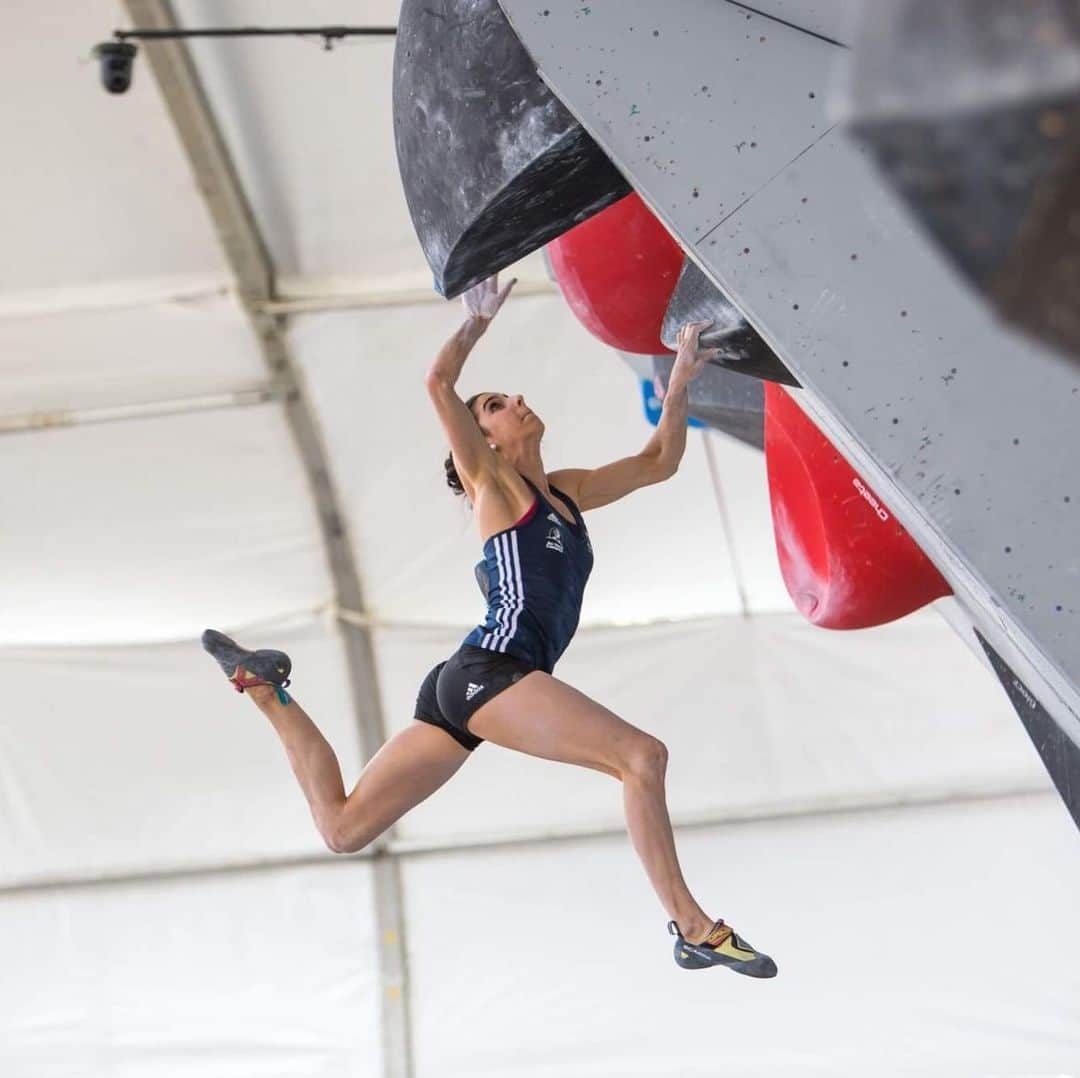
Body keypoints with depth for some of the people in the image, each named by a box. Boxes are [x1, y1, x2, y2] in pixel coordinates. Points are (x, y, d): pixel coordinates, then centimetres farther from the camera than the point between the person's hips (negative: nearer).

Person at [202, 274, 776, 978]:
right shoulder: (493, 483, 5)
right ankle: (694, 929, -18)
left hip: (467, 687, 8)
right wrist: (479, 319, 2)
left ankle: (269, 690, 21)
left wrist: (680, 382, 25)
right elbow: (439, 383, -8)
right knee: (642, 756, -19)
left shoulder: (566, 491, 24)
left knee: (342, 828, 11)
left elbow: (660, 462, 30)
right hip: (489, 671, -8)